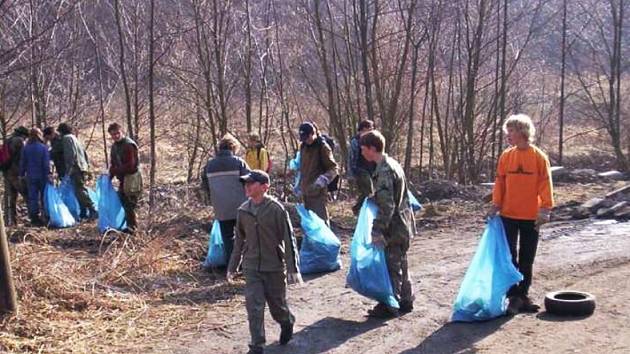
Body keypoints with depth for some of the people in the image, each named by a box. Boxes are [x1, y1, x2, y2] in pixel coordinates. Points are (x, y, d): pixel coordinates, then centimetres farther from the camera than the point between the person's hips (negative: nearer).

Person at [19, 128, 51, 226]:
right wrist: (48, 174, -10)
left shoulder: (25, 148, 1)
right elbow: (46, 163, -12)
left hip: (30, 177, 2)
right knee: (44, 197, 7)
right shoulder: (43, 148, -8)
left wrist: (22, 174, 14)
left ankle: (34, 218, 2)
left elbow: (22, 162, 6)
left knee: (32, 197, 4)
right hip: (42, 176, -2)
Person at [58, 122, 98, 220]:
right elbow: (85, 153, 23)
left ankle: (93, 211, -17)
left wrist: (68, 171, -16)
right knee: (80, 191, 11)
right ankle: (83, 212, 13)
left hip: (76, 169, -9)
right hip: (83, 167, 9)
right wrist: (87, 166, 23)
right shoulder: (74, 138, 23)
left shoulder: (67, 138, -4)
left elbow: (71, 155, -16)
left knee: (80, 191, -12)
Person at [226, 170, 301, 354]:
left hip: (274, 266, -3)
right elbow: (239, 241, 12)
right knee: (254, 307, -1)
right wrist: (232, 267, 16)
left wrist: (293, 268, -12)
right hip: (251, 267, 3)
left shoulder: (276, 209, -13)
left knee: (277, 303, 12)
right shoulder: (243, 211, 0)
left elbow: (288, 239, -10)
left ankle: (287, 323, 43)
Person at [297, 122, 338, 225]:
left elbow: (333, 169, -13)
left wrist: (322, 180, -28)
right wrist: (299, 184, 23)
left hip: (318, 192, -8)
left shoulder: (323, 147, -11)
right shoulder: (303, 146, 11)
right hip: (305, 191, 8)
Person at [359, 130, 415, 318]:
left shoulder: (384, 172, -21)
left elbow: (386, 206, -24)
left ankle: (389, 306, 6)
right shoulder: (393, 164, 10)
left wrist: (377, 231, -23)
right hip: (403, 225, 10)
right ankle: (405, 301, 28)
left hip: (393, 228, -10)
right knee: (400, 264, 18)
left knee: (391, 266, -1)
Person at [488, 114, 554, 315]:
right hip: (508, 215, 1)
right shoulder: (506, 156, 1)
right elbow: (500, 182, 4)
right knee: (510, 257, 1)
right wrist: (495, 205, -2)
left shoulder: (539, 157, -5)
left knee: (527, 260, 9)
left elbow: (545, 184, -6)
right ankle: (514, 297, 6)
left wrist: (545, 210, -11)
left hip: (531, 217, -1)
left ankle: (523, 295, 20)